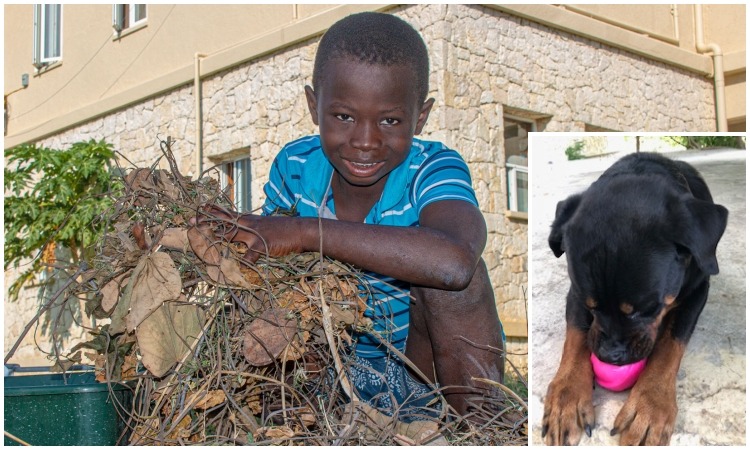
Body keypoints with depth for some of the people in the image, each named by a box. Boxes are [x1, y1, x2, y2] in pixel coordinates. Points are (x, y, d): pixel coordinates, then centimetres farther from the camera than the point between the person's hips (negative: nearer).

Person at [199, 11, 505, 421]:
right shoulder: (295, 166, -8)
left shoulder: (432, 170, -22)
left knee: (441, 272, -30)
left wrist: (307, 232, -44)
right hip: (338, 361, 4)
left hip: (426, 360, -3)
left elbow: (453, 262, -45)